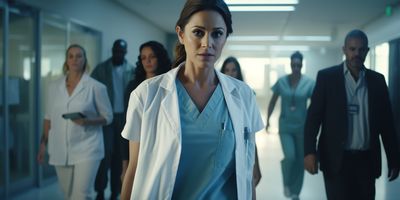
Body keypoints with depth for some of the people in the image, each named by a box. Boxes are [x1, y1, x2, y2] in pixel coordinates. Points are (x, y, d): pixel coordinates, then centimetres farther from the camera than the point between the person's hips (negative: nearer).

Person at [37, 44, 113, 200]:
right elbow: (48, 118, 14)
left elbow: (107, 117, -1)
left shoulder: (96, 87, -4)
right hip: (60, 151, 4)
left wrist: (87, 121, -18)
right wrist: (43, 143, 11)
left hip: (86, 149, -4)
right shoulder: (54, 87, 8)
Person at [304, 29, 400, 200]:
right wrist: (309, 152, -15)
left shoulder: (377, 80, 7)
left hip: (367, 160, 3)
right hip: (336, 159, -3)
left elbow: (386, 122, 9)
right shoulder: (326, 77, -2)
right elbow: (313, 116, -5)